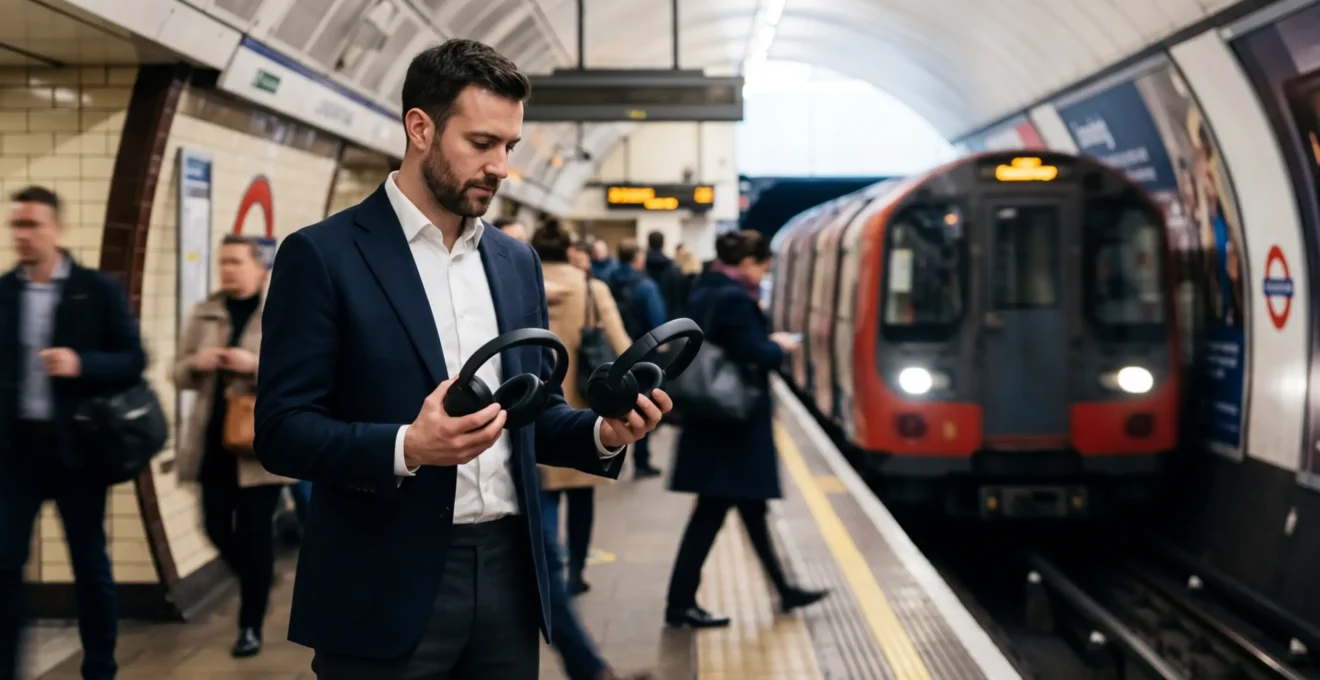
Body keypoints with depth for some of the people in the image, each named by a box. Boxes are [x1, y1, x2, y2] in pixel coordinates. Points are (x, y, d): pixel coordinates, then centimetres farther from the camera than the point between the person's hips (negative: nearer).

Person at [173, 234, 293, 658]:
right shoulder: (204, 313, 10)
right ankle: (258, 585, 37)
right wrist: (196, 363, -11)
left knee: (254, 532, -3)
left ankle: (251, 626, 10)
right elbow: (180, 375, 12)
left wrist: (256, 365, -22)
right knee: (216, 528, 8)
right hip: (214, 440, 5)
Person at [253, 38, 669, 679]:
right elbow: (281, 431, -9)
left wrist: (603, 432, -5)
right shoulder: (322, 255, -6)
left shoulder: (517, 260, 11)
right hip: (388, 586, -5)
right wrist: (406, 448, -24)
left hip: (508, 571, 5)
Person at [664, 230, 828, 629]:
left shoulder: (703, 295, 10)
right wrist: (780, 346, -2)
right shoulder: (735, 298, -18)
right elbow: (756, 355, -22)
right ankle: (680, 604, 2)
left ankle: (784, 591, 27)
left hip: (711, 418, 10)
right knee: (711, 513, -3)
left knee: (751, 507, 16)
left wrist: (767, 343, 11)